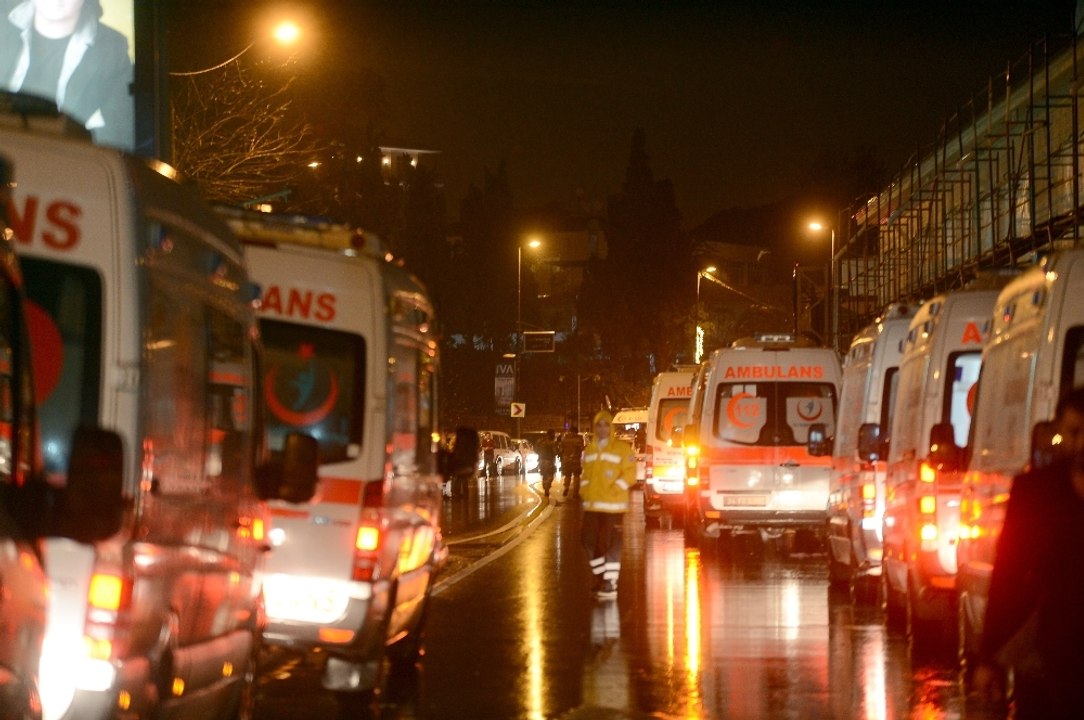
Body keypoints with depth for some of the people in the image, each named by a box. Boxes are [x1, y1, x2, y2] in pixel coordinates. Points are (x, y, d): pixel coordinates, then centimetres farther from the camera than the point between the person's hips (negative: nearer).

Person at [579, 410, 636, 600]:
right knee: (588, 540, 7)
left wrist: (614, 490, -15)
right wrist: (584, 492, 6)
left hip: (613, 505, -6)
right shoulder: (589, 450, 15)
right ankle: (600, 577, 22)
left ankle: (610, 583, 0)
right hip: (592, 505, 6)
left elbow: (630, 474, -7)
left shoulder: (622, 448, -3)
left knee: (611, 543, -5)